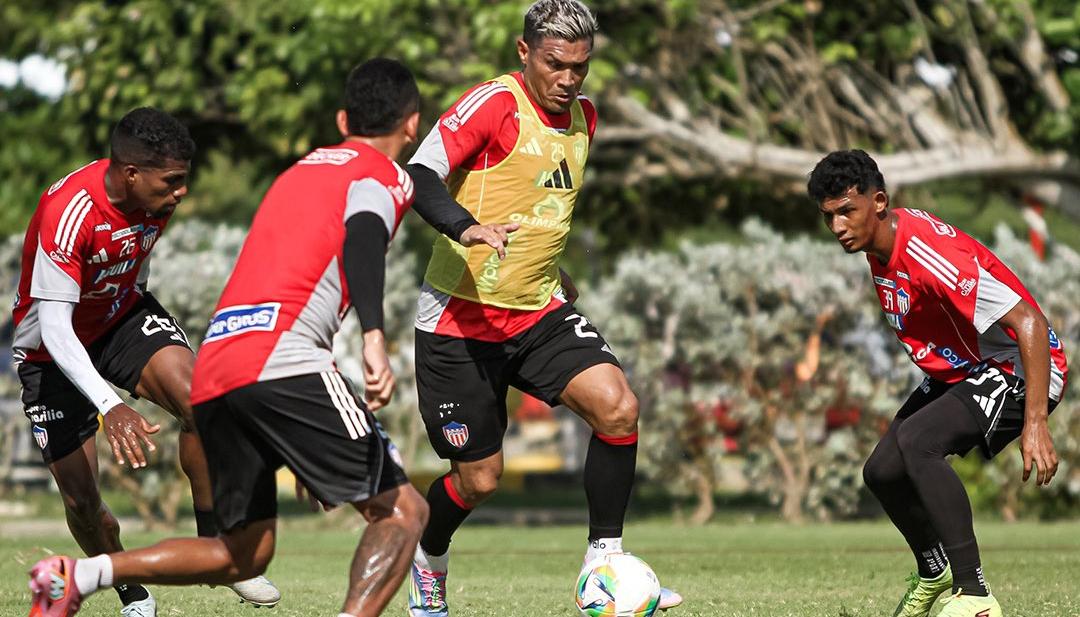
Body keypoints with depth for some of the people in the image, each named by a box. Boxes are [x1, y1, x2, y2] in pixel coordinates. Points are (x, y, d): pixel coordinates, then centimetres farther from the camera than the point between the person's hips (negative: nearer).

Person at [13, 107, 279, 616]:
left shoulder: (157, 197, -13)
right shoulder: (67, 214, -34)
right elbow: (54, 329, -37)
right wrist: (109, 408, -48)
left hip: (122, 316, 4)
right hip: (53, 349, -4)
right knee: (81, 500, -6)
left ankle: (215, 546, -14)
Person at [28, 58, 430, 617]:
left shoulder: (300, 170, 31)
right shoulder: (384, 175, 7)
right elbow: (361, 236, -17)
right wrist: (375, 336, -35)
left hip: (212, 370, 8)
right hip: (282, 361, -8)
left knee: (242, 556, 18)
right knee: (402, 511, -4)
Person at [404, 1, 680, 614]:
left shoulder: (584, 117, 9)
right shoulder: (494, 103, -14)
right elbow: (420, 175, -25)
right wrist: (470, 227, -41)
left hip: (539, 311, 6)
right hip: (461, 316, -6)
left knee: (617, 405, -18)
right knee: (479, 478, 0)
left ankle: (605, 559, -7)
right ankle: (427, 559, 33)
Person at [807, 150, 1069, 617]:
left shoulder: (927, 252, -30)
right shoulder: (879, 249, -2)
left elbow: (1028, 323, -33)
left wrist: (1035, 424, -37)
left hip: (1020, 369, -10)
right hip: (958, 370, 10)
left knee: (914, 442, -31)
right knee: (883, 471, 8)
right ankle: (936, 577, 34)